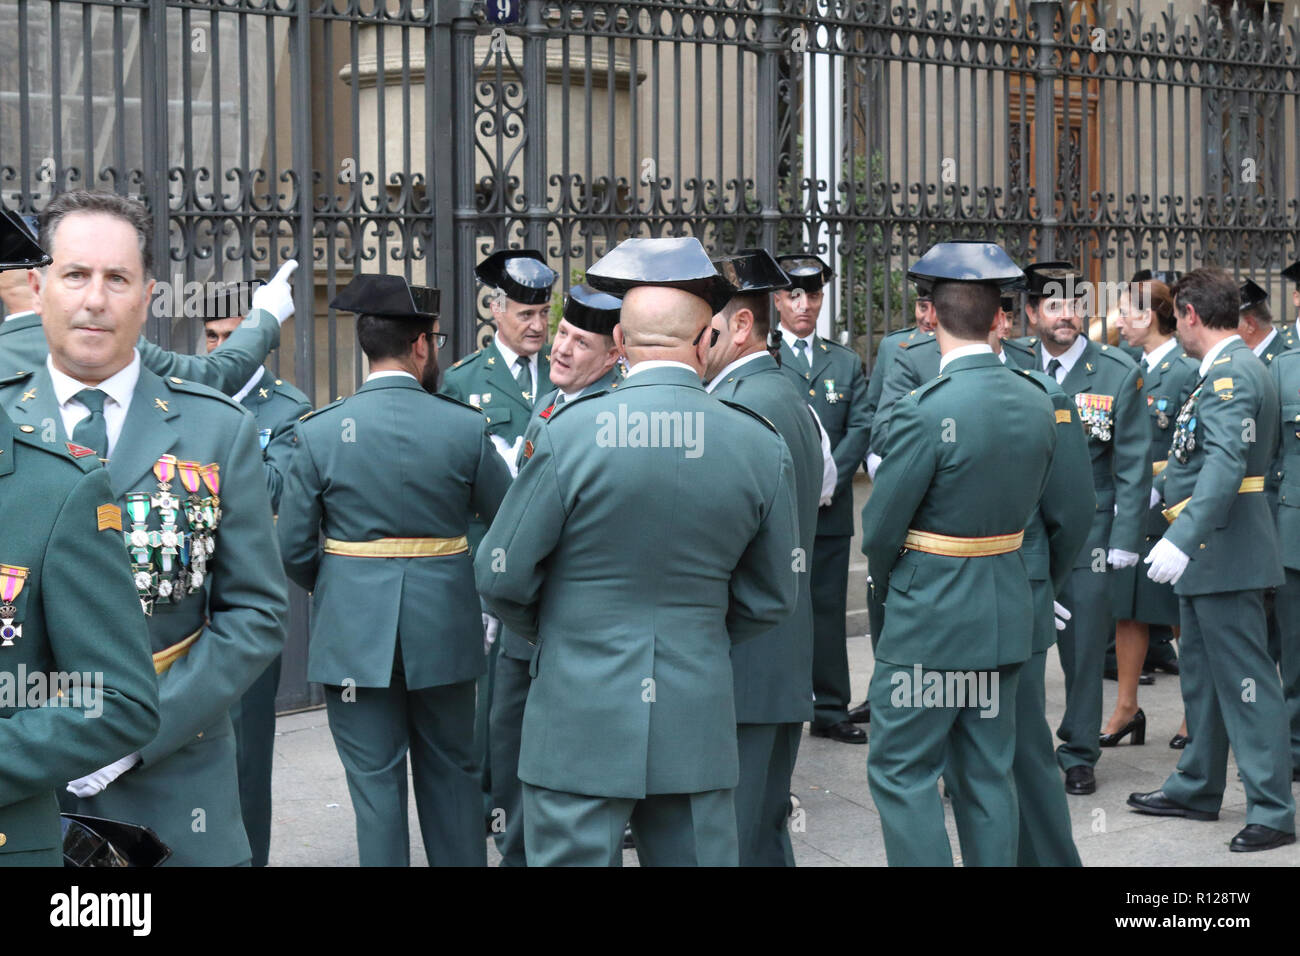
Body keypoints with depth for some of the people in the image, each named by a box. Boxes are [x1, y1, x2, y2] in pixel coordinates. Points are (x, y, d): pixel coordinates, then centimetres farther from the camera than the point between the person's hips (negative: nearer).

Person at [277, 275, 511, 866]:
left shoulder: (319, 432, -7)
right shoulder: (465, 427, -7)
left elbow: (294, 550, -4)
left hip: (354, 630, -1)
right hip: (443, 631, 1)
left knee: (375, 783, 5)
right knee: (451, 773, 16)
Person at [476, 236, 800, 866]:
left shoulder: (571, 433, -13)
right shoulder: (761, 446, -3)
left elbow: (501, 577, -5)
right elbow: (770, 600, 7)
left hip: (581, 715, -3)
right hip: (699, 720, 3)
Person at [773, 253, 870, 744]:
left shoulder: (846, 362, 15)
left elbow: (861, 428, 5)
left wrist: (827, 480, -8)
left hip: (830, 511, 4)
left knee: (828, 610, 7)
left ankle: (830, 710, 14)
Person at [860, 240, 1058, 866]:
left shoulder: (926, 412, -20)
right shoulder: (1037, 404, 1)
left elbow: (880, 529, -12)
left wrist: (890, 586, 8)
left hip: (931, 620, -7)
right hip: (1006, 613, 7)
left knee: (902, 772, 2)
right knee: (989, 772, 15)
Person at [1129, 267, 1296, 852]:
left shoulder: (1232, 373, -18)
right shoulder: (1222, 370, 15)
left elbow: (1226, 462, -30)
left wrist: (1183, 539, -36)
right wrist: (1154, 491, 34)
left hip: (1225, 546, -11)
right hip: (1205, 551, 11)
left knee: (1244, 677, -7)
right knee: (1202, 673, 18)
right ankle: (1197, 788, 30)